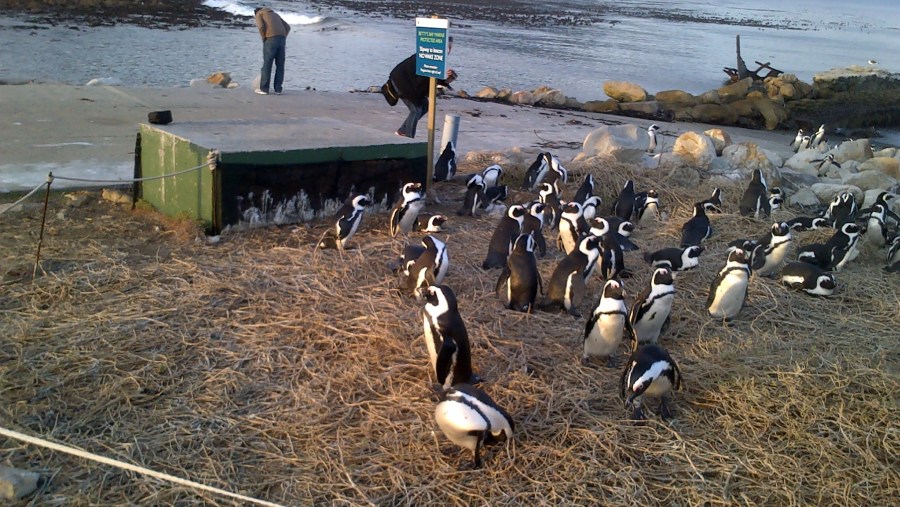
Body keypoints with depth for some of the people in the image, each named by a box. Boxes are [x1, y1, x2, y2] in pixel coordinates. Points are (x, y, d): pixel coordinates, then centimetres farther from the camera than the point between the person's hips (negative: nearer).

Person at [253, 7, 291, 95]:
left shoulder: (258, 14, 15)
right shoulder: (274, 14, 32)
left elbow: (261, 27, -7)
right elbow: (287, 27, 21)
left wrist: (264, 39, 6)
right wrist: (282, 40, 16)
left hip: (271, 39, -5)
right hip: (281, 38, 5)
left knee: (267, 64, 2)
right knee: (280, 65, 8)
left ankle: (264, 89, 5)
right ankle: (278, 89, 8)